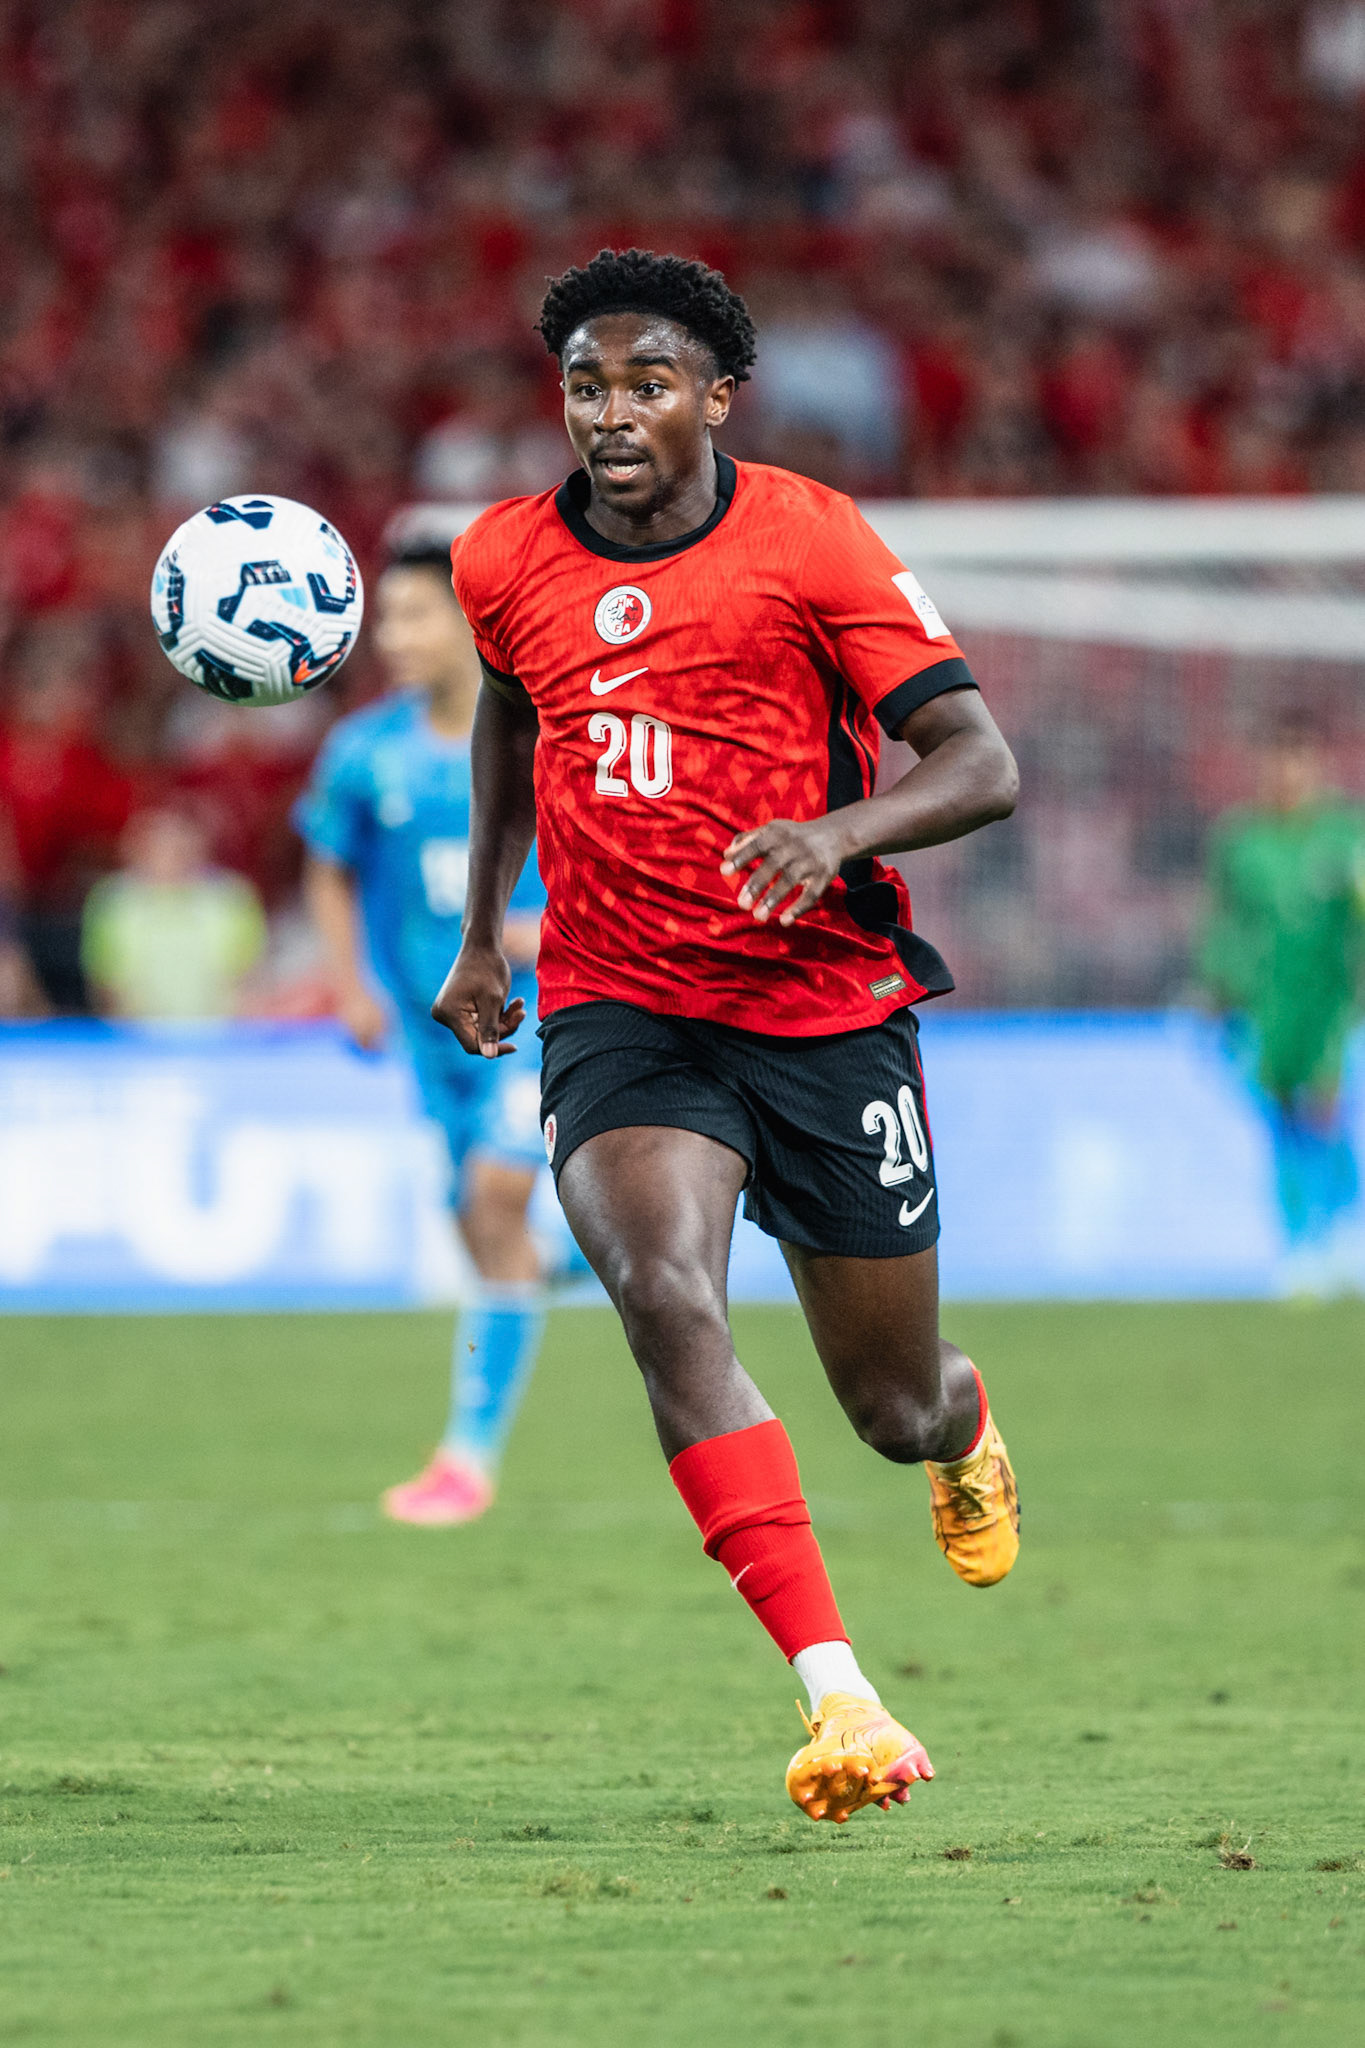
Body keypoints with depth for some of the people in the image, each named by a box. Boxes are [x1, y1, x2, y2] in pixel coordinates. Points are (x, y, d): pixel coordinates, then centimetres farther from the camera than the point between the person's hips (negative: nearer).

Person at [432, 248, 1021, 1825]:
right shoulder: (506, 563, 2)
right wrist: (483, 932, 28)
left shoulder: (808, 541, -9)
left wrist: (838, 832, -32)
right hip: (616, 1010, 1)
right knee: (665, 1295, -29)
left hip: (828, 1011, -1)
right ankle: (836, 1698, -33)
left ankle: (965, 1426, 51)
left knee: (895, 1409, 8)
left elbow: (980, 763, -13)